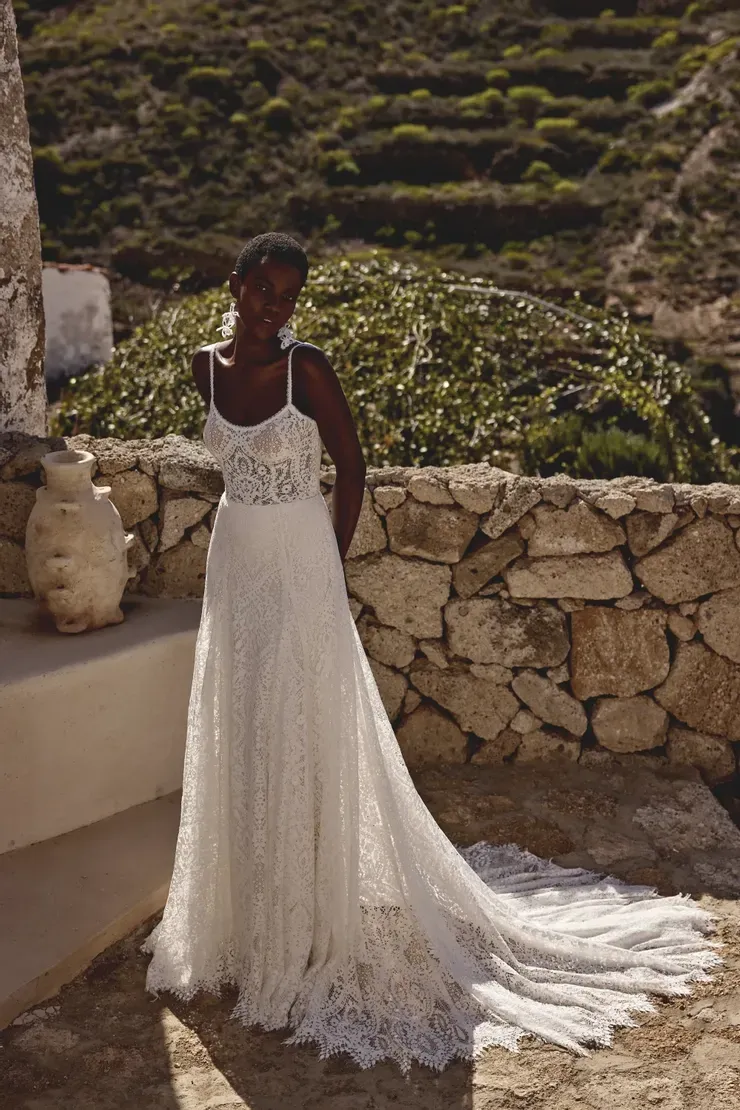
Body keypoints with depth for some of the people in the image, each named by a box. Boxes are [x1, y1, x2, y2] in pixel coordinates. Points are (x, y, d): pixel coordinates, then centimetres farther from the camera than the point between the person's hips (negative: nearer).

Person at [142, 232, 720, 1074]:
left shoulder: (307, 368, -13)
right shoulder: (206, 367, 1)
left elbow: (352, 471, -6)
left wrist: (330, 566, -4)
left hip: (298, 568, -5)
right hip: (234, 563, 6)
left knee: (303, 735, 1)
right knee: (240, 737, 13)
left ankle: (317, 924, 17)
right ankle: (252, 913, 31)